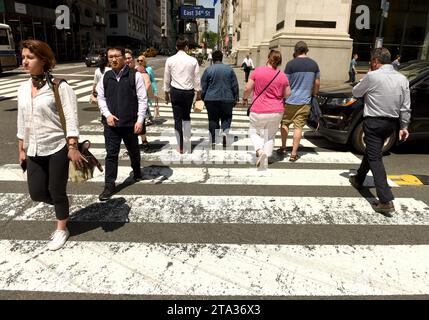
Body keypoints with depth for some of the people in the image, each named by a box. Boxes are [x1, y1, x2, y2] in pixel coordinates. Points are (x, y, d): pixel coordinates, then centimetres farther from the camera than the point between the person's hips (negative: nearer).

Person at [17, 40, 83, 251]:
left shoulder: (59, 86, -11)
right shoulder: (23, 88, 8)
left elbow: (71, 118, -14)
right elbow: (22, 122, 14)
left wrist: (72, 148, -19)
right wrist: (21, 150, 15)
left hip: (57, 148, -6)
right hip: (34, 151, 6)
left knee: (57, 192, 4)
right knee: (36, 193, 8)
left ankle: (61, 230, 25)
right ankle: (63, 207, 39)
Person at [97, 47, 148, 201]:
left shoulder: (135, 76, -7)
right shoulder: (106, 77, 3)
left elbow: (142, 99, -7)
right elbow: (101, 97, 10)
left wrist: (140, 120, -13)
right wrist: (107, 114, -6)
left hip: (130, 123, -2)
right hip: (111, 123, 2)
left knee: (133, 151, 17)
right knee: (111, 154, 3)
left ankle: (137, 172, 45)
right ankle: (109, 185, 11)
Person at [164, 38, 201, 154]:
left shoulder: (170, 60, -1)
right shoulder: (193, 60, -2)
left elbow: (167, 79, 4)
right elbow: (197, 78, 2)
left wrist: (166, 93, 15)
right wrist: (198, 92, 12)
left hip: (175, 92, -1)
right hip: (189, 92, 1)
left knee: (177, 118, 4)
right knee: (187, 117, 19)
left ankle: (180, 146, 7)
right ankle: (187, 142, 18)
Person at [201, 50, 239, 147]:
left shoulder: (208, 70, -2)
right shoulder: (229, 69, 4)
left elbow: (203, 87, 1)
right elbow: (235, 85, 6)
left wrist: (203, 98, 12)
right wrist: (236, 98, 13)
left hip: (211, 99, 0)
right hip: (227, 99, 1)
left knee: (213, 120, 8)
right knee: (226, 117, 13)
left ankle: (214, 140, 10)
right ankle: (224, 132, -14)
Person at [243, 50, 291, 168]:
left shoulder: (258, 71, -8)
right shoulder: (283, 76, -1)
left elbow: (247, 89, -5)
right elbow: (287, 94, 7)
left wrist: (245, 98, 15)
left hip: (259, 111, -2)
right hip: (276, 112, 2)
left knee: (254, 132, 20)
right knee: (270, 136, 18)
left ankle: (259, 150, -5)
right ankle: (265, 161, 14)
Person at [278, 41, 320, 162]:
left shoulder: (291, 64, -8)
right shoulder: (314, 64, 4)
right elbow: (317, 84, 10)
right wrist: (313, 95, 24)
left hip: (290, 100, -2)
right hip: (305, 101, 2)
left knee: (285, 123, 15)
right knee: (298, 127, 3)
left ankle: (283, 148, 22)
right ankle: (293, 154, 5)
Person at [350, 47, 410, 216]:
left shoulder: (372, 76, -14)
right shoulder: (402, 79, 4)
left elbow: (356, 92, 2)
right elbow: (405, 107, 6)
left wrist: (365, 82, 19)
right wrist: (404, 126, 14)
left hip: (374, 122, -7)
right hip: (391, 123, 7)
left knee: (375, 159, -6)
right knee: (371, 151, 24)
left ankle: (386, 201, -13)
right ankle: (359, 179, 44)